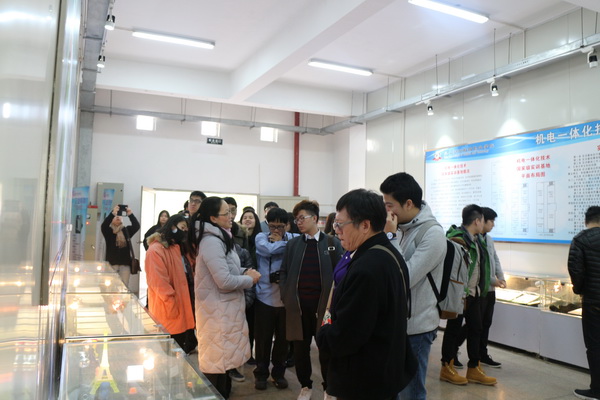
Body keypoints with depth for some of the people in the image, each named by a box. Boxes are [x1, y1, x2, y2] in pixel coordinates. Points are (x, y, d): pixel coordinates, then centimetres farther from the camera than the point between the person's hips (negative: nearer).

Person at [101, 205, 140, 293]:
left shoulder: (127, 230, 10)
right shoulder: (108, 231, 4)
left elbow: (136, 226, -7)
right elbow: (103, 225, -18)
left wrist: (130, 215, -22)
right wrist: (112, 213, -30)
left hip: (125, 263, 2)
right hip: (112, 263, -2)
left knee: (125, 285, 2)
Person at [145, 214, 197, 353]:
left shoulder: (178, 248, 16)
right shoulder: (156, 250, -16)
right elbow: (158, 283, -22)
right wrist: (172, 306, -20)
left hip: (182, 306, 9)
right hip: (168, 311, -9)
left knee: (182, 349, 13)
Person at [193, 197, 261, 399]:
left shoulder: (219, 238, 9)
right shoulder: (212, 242, -23)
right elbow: (225, 281, -26)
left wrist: (245, 272, 2)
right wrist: (250, 279, -12)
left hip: (224, 309, 10)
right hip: (218, 312, -10)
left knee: (222, 358, 22)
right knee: (218, 362, 3)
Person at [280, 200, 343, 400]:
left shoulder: (332, 243, -1)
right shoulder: (293, 244, 7)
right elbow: (284, 272, 9)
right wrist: (286, 297, 0)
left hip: (323, 304, -2)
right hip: (298, 304, 3)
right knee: (300, 348, 10)